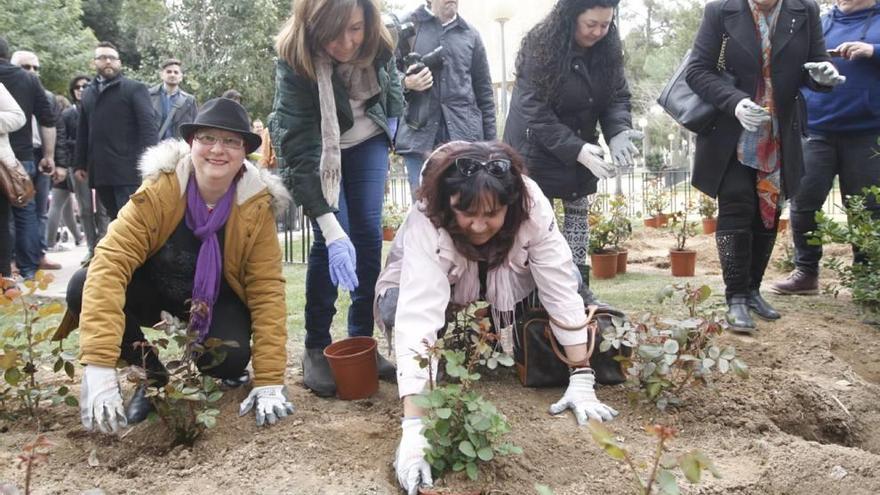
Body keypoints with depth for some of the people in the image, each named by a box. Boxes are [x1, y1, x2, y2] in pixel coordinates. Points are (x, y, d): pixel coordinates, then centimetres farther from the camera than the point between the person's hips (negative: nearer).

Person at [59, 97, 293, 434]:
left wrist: (269, 382, -27)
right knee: (83, 287, -27)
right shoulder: (158, 190, -26)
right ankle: (155, 376, -5)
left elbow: (267, 291, -20)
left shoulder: (257, 206, -22)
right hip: (156, 290, 1)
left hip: (218, 301, -1)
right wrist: (99, 368, -43)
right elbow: (110, 263, -34)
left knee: (229, 357, -31)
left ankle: (226, 373, 10)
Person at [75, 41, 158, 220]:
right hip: (100, 171, 5)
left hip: (128, 169, -5)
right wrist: (80, 163, 14)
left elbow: (148, 125, -7)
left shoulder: (135, 88, 2)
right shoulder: (88, 93, 20)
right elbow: (83, 131, 20)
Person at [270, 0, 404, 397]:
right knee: (331, 239, -15)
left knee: (368, 233, -5)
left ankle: (362, 341, 5)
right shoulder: (295, 63, -35)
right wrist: (331, 227, -43)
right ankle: (316, 348, -2)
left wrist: (393, 118, 6)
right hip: (316, 148, -3)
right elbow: (299, 152, -38)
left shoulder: (376, 42, -24)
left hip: (366, 140, 4)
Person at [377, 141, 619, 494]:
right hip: (431, 289, -3)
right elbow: (418, 316, -50)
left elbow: (562, 289, -30)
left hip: (504, 294, 3)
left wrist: (581, 379, -35)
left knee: (566, 277, -22)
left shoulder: (533, 207, -33)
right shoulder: (426, 223, -40)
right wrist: (414, 428, -58)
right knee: (396, 308, -35)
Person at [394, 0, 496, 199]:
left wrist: (490, 143, 10)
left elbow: (484, 93, 15)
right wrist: (405, 83, -13)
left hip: (465, 137, 2)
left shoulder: (470, 35, 14)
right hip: (419, 136, -2)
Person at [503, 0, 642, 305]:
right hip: (537, 149, -6)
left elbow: (617, 96, -4)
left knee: (579, 212, 10)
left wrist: (619, 131, -27)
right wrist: (577, 150, -34)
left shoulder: (607, 49, -6)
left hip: (581, 149, 6)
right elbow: (536, 112, -27)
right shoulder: (541, 47, -23)